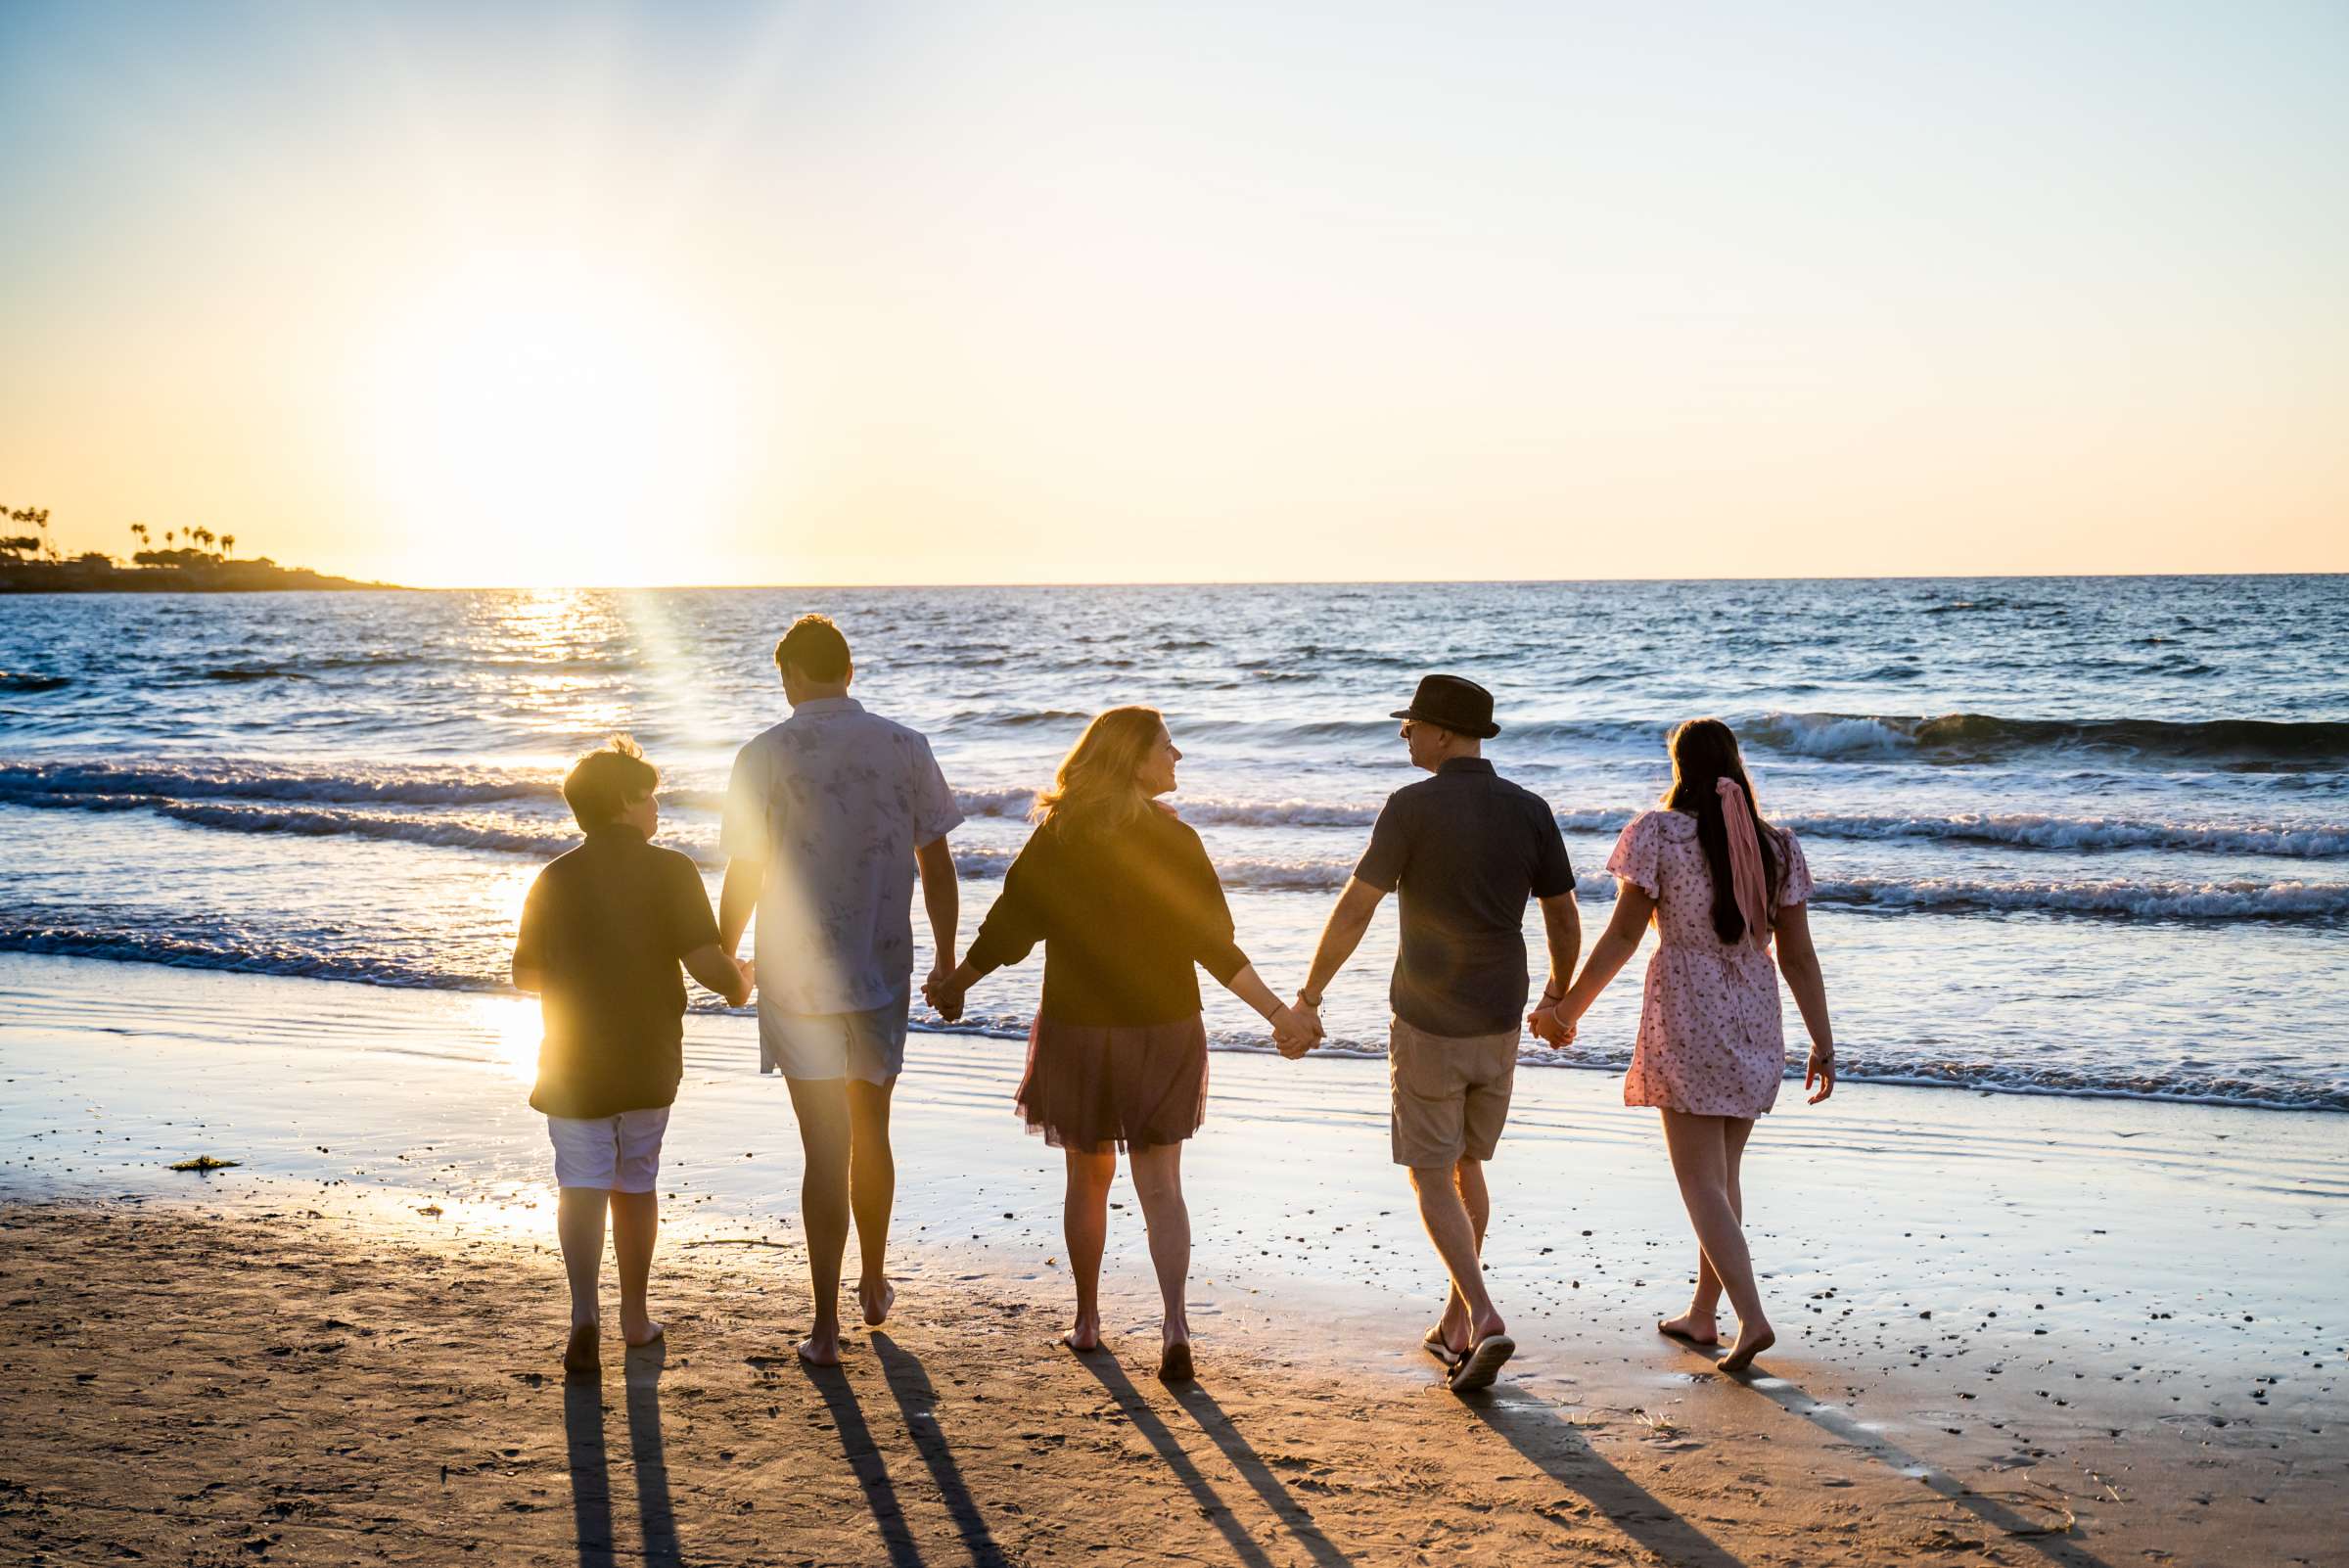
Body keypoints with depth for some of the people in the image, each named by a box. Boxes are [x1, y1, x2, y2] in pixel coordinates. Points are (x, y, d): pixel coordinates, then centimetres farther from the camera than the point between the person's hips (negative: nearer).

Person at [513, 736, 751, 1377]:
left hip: (573, 1064, 0)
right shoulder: (670, 871, -7)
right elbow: (707, 962, -15)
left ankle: (584, 1311, -18)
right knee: (636, 1182, 16)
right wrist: (738, 986, 7)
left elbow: (525, 973, 8)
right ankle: (635, 1315, 26)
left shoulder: (555, 879, 0)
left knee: (582, 1185, 1)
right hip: (648, 1063, 0)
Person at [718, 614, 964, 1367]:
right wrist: (947, 959, 14)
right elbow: (936, 866, 2)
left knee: (826, 1149, 3)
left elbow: (743, 876, -6)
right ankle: (874, 1285, 36)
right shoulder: (905, 748, -1)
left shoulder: (766, 756, -8)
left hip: (796, 979, -2)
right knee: (872, 1135, 20)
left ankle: (826, 1325, 5)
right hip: (882, 972, 2)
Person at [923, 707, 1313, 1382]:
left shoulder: (1055, 841, -6)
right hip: (1162, 1030, -1)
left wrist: (954, 985, 16)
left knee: (1088, 1179, 17)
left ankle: (1087, 1321, 26)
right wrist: (1276, 1011, -7)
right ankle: (1174, 1323, -9)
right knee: (1160, 1185, 6)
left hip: (1078, 1029, 1)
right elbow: (1215, 945, -12)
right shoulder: (1174, 842, -9)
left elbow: (1007, 930, -1)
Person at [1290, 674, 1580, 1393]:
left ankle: (1485, 1321, -10)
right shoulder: (1530, 811, -1)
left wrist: (1309, 996, -4)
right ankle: (1456, 1323, 25)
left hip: (1427, 1025, -5)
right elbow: (1564, 918, 5)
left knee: (1431, 1179, 6)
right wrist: (1561, 998, 22)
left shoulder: (1411, 807, -15)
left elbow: (1353, 910, -14)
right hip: (1498, 1024, 5)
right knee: (1466, 1166, 21)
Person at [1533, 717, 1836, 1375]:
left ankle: (1752, 1316, -13)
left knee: (1701, 1181, -1)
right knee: (1723, 1174, 17)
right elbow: (1798, 955, 2)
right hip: (1754, 1024, 5)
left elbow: (1624, 934, -11)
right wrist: (1823, 1044, 7)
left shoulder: (1660, 833, -9)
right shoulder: (1777, 847, 3)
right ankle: (1702, 1314, 26)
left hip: (1686, 1022, -5)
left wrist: (1566, 1010, -2)